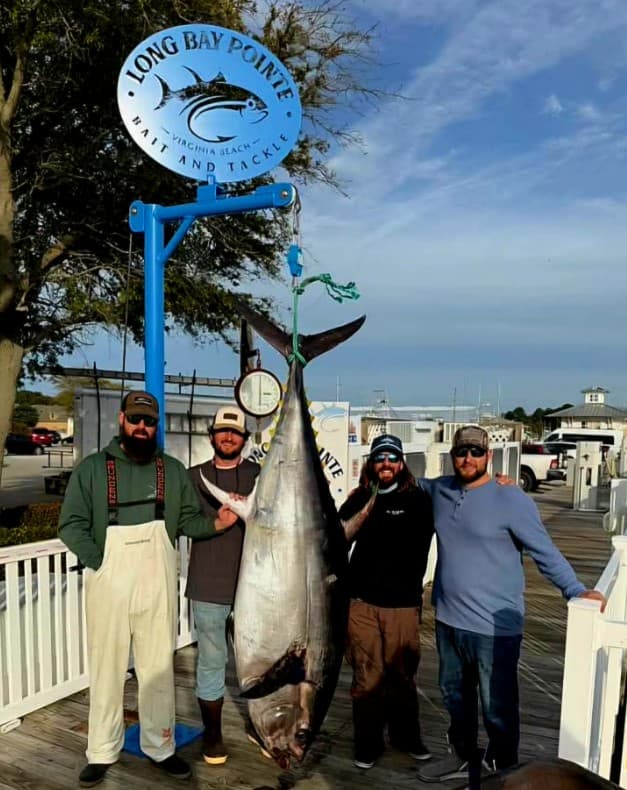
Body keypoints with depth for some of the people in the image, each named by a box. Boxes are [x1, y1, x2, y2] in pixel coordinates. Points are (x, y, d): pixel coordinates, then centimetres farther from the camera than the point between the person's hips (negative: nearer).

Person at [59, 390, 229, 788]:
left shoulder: (173, 470, 6)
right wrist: (100, 563, -15)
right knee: (107, 668, 10)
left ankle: (161, 747, 26)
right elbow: (71, 524, -3)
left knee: (159, 668, 11)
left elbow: (188, 519, 8)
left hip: (157, 585, 2)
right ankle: (102, 753, 26)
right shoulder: (92, 468, -1)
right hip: (108, 583, -1)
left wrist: (214, 524, -13)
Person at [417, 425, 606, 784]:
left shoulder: (511, 499, -15)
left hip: (495, 627, -6)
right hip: (448, 620, 6)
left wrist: (576, 590, -24)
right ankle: (463, 756, 46)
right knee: (455, 696, 24)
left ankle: (500, 770, 31)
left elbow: (545, 551, -14)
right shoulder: (441, 490, 2)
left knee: (497, 707, 7)